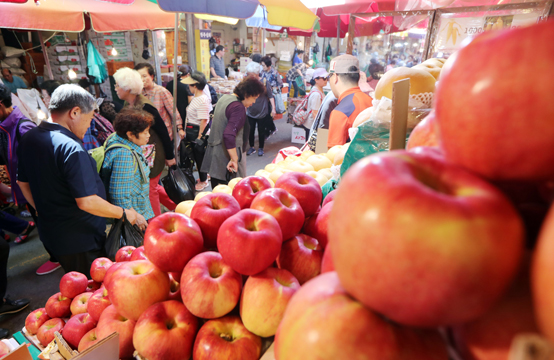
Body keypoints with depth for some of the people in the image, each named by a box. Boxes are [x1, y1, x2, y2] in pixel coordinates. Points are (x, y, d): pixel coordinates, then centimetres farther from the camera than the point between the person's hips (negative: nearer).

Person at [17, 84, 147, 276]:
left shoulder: (29, 138, 3)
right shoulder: (71, 148, -27)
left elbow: (23, 183, 15)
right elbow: (87, 202, -30)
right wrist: (126, 213, -18)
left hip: (50, 234, 9)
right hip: (81, 240, -9)